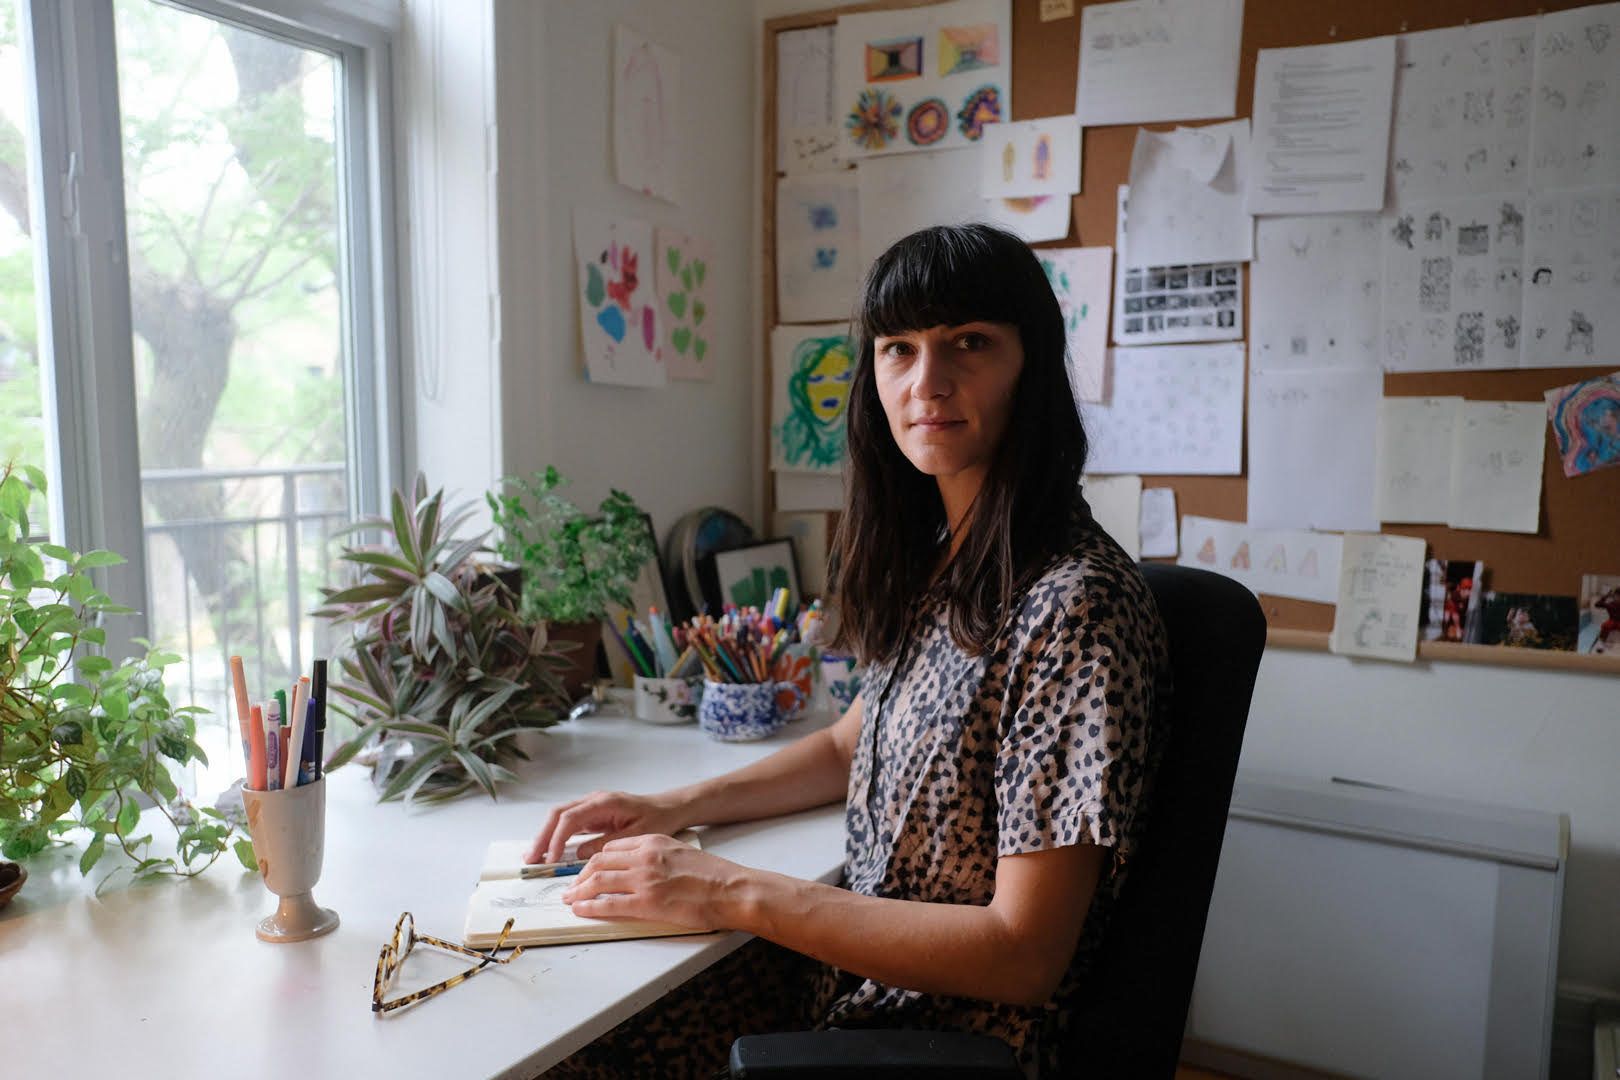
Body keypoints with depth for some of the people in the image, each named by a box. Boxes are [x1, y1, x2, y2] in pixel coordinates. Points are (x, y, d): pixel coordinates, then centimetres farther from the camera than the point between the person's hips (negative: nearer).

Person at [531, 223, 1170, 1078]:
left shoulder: (1073, 605, -24)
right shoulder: (937, 559, 3)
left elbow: (1023, 956, -23)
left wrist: (734, 893, -22)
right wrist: (680, 807, 3)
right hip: (848, 968, 7)